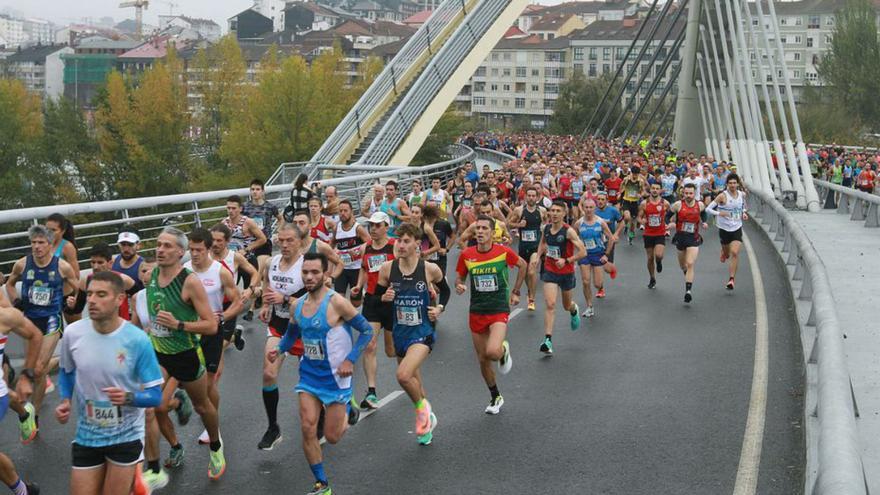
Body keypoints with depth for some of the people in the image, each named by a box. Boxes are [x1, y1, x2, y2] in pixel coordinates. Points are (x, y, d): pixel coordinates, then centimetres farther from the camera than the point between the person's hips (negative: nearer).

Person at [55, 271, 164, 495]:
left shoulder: (137, 340, -19)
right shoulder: (72, 334, -10)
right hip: (86, 435, 3)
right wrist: (65, 401, -5)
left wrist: (128, 398, -32)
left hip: (125, 435, -3)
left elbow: (155, 395, -13)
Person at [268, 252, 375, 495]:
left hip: (335, 375, -5)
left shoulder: (336, 302, -18)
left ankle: (346, 412, 38)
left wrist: (350, 359, -20)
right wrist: (278, 349, -1)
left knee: (332, 437, 3)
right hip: (309, 374, 5)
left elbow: (367, 330, -13)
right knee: (308, 429, -4)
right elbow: (291, 334, 18)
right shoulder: (297, 305, 0)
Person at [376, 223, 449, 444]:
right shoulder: (387, 268, -6)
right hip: (400, 332, 4)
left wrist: (439, 308, -5)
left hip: (423, 332, -4)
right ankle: (427, 418, 41)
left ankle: (422, 407, 5)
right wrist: (385, 298, -15)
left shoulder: (430, 269, -10)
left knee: (403, 375, -25)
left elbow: (445, 290, 11)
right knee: (413, 381, 17)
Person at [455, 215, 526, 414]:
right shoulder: (466, 255, -3)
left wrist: (515, 291, 9)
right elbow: (459, 278, 11)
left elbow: (523, 265, 9)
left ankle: (504, 350, 13)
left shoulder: (503, 252, -9)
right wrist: (459, 286, -13)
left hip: (499, 310, -3)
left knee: (492, 352, -25)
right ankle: (495, 397, 30)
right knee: (482, 359, 9)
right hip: (476, 312, 3)